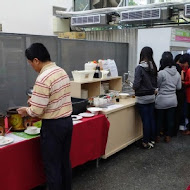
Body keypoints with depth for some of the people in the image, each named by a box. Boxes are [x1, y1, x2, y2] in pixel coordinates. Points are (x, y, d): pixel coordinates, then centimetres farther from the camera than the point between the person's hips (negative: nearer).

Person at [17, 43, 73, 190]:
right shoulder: (62, 72, 6)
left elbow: (37, 111, -20)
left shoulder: (43, 79, -21)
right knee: (65, 161, 20)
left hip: (53, 126, -8)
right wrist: (36, 101, 19)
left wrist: (26, 111, 0)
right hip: (67, 121, 9)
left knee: (52, 166, 7)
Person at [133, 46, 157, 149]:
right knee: (152, 119, 14)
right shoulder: (153, 67, 3)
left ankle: (146, 142, 12)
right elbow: (155, 83, 8)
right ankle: (152, 140, 25)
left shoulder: (139, 68, -16)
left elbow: (136, 85, -18)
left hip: (142, 98, -6)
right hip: (152, 97, 6)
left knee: (145, 120, 1)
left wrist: (133, 87, 2)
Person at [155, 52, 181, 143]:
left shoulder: (161, 73, -17)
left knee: (159, 119, 9)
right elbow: (179, 87, 6)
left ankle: (157, 136, 22)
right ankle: (168, 137, 23)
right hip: (173, 100, 5)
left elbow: (157, 85, -6)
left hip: (162, 100, -5)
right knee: (170, 119, 12)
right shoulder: (177, 73, 0)